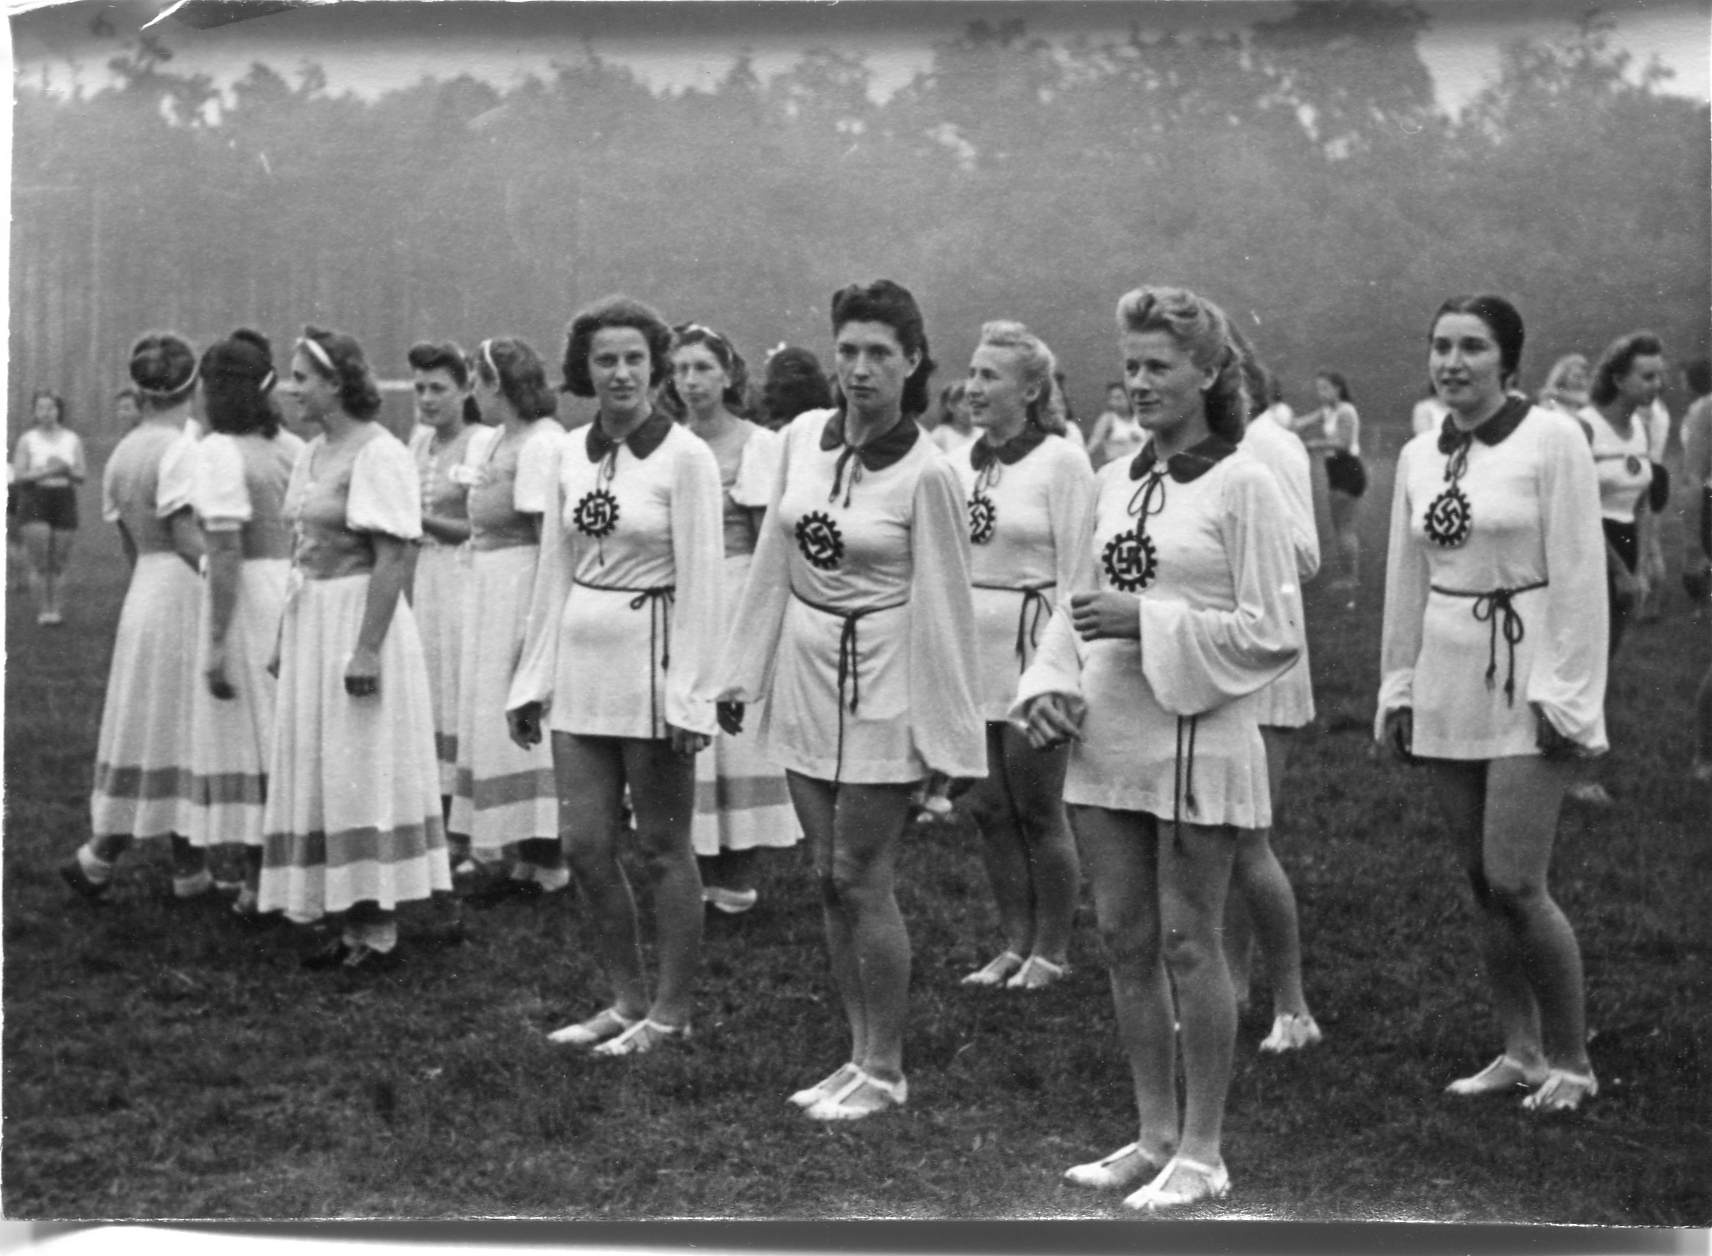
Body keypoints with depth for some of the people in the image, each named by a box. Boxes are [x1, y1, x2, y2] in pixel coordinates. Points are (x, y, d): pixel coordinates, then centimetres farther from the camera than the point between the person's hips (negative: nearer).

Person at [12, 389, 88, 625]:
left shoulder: (72, 440, 7)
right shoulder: (27, 440, 0)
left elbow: (83, 476, 7)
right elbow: (18, 477, -4)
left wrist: (66, 469, -13)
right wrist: (46, 472, -16)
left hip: (64, 501, 2)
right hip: (34, 501, -2)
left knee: (58, 564, 2)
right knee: (39, 563, -6)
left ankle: (57, 610, 9)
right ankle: (42, 610, 2)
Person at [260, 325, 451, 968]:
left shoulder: (378, 454, -15)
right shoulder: (312, 453, 12)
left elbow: (393, 557, -20)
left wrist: (367, 648, -24)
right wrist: (285, 637, 15)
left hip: (360, 616, -9)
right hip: (311, 620, 9)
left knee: (364, 772, -3)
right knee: (321, 772, 10)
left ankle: (379, 932, 5)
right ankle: (350, 923, 18)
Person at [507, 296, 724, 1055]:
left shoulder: (685, 457, -10)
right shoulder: (568, 455, 7)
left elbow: (699, 581, -11)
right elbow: (553, 571, 12)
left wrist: (689, 692, -15)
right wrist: (532, 678, 10)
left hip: (652, 655, -6)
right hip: (580, 658, 6)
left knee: (663, 846, 4)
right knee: (584, 843, 8)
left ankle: (671, 1011, 17)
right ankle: (627, 999, 24)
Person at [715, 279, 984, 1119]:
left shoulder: (926, 473, -13)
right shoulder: (803, 437, 2)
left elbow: (942, 605, -11)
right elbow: (773, 563, 10)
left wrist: (949, 735, -10)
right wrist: (742, 671, 11)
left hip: (879, 688, -6)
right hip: (804, 678, 6)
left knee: (861, 881, -1)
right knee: (829, 880, 12)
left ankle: (884, 1070, 13)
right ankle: (861, 1054, 24)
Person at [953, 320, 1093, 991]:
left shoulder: (1061, 461, -8)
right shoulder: (959, 462, 10)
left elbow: (1077, 572, -10)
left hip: (1030, 649, -6)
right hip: (968, 651, 6)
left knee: (1038, 810, 2)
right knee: (989, 809, 11)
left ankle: (1050, 952, 16)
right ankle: (1014, 944, 23)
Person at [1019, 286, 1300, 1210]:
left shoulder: (1242, 485, -8)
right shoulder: (1113, 481, 11)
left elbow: (1275, 634, -11)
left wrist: (1147, 620, -17)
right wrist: (1051, 683, -1)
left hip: (1195, 743, -6)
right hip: (1105, 742, 6)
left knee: (1187, 943, 1)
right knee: (1123, 943, 11)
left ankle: (1201, 1151, 14)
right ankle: (1155, 1135, 24)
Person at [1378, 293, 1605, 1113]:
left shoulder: (1551, 439, -7)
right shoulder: (1419, 458, 9)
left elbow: (1577, 575, -10)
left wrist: (1562, 692, -13)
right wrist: (1397, 687, 13)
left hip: (1524, 684, -6)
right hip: (1447, 687, 6)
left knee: (1515, 885, -9)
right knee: (1482, 884, 9)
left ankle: (1571, 1061, 8)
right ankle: (1522, 1052, 21)